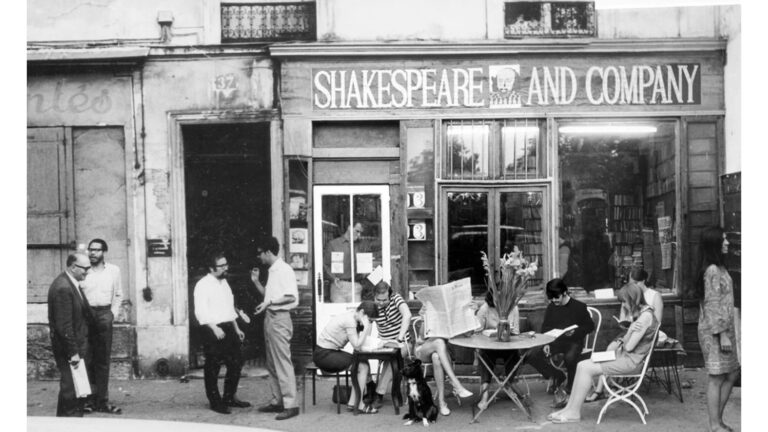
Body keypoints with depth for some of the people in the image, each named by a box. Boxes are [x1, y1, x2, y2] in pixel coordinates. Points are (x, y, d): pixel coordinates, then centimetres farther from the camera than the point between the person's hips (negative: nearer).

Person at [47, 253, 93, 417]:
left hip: (77, 345, 10)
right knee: (71, 388, -3)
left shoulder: (72, 283, 9)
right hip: (68, 348, -10)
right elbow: (63, 325, -23)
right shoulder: (63, 288, -22)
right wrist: (73, 352, -20)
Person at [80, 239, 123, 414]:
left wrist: (113, 313, 5)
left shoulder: (114, 270, 7)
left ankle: (102, 401, 10)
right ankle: (89, 400, 5)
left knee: (103, 361, 6)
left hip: (104, 316, 2)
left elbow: (118, 295, 15)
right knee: (87, 360, -1)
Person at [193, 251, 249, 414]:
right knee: (212, 367, 1)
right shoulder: (203, 285, -10)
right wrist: (214, 328, -26)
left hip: (228, 329, 8)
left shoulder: (224, 282, 15)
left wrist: (236, 329, 20)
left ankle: (229, 398, 24)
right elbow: (200, 311, -17)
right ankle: (215, 402, 14)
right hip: (213, 330, -8)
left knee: (236, 363, 10)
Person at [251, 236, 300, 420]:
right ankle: (277, 401, 20)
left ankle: (291, 404, -8)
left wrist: (270, 302, -21)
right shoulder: (272, 271, 16)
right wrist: (256, 282, 14)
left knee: (283, 362, -9)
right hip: (270, 318, 10)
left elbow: (291, 297, -19)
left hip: (280, 319, -10)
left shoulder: (284, 270, -12)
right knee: (272, 363, 13)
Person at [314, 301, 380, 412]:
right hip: (324, 355, -10)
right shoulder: (350, 321, -19)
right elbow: (357, 346, -21)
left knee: (363, 363, 6)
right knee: (363, 366, -10)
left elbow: (362, 343, 9)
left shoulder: (351, 317, 10)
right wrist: (366, 327, -19)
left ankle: (352, 403, 7)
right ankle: (360, 404, -1)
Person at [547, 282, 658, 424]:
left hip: (632, 361, -10)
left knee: (586, 368, -16)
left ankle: (574, 412, -8)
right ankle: (570, 408, -5)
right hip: (625, 356, 10)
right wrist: (621, 341, 2)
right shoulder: (639, 313, 15)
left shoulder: (645, 316, -17)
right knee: (582, 365, -3)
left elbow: (629, 347, -17)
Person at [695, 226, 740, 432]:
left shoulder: (719, 268, 13)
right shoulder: (712, 271, -17)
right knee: (717, 377, -3)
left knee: (731, 373, 14)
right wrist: (723, 335, -20)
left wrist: (728, 332, 19)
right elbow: (713, 305, -20)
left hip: (724, 329, 10)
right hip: (715, 331, -10)